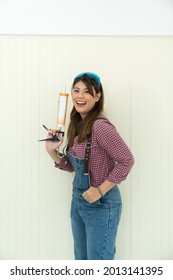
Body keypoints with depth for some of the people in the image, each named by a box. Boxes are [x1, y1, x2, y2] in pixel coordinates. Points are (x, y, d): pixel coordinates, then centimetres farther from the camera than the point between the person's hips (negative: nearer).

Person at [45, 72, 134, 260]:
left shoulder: (100, 126, -23)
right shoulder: (77, 124, 4)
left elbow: (126, 160, -22)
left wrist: (101, 190, -21)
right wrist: (52, 151, -5)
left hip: (101, 204, -8)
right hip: (78, 200, 9)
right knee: (81, 260, 24)